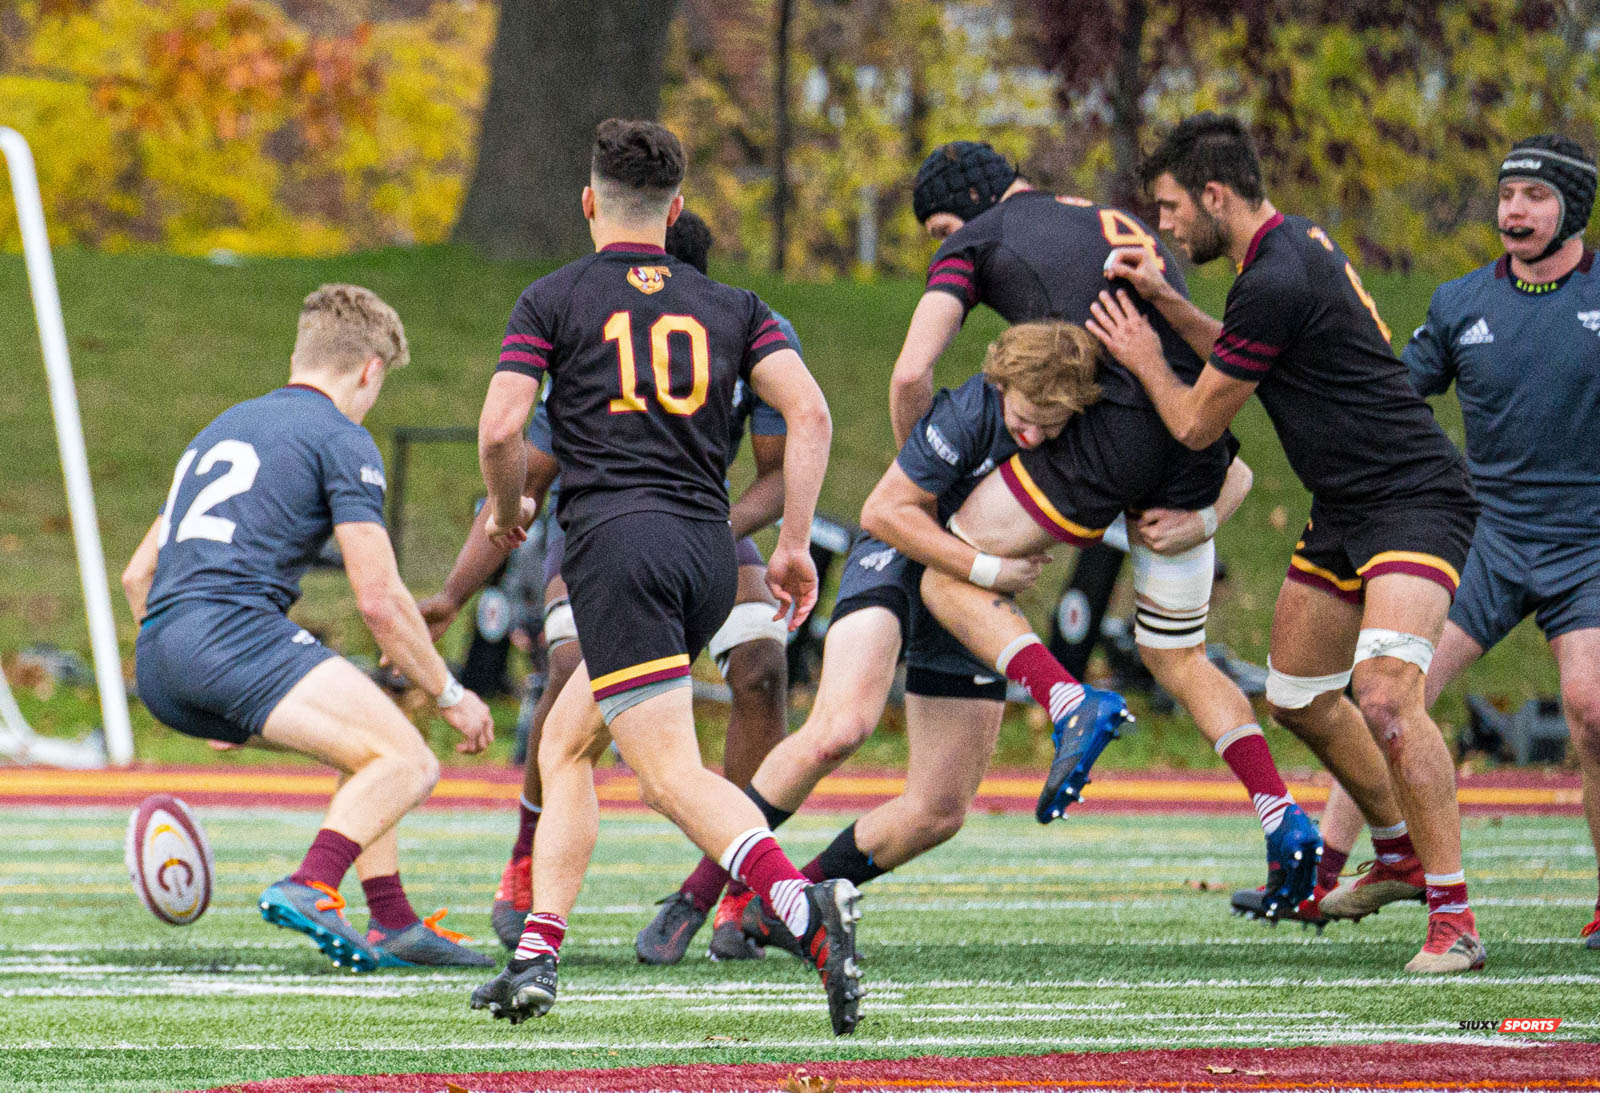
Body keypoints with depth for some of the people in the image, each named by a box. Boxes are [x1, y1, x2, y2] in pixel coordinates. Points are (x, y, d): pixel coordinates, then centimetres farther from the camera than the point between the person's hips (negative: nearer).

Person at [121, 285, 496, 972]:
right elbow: (380, 600, -2)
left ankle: (393, 923, 15)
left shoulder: (224, 430, 30)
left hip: (157, 668, 9)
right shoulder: (341, 438, 5)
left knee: (368, 747, 24)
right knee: (409, 764, -13)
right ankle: (309, 890, -35)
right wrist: (449, 696, 10)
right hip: (233, 629, -9)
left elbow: (138, 574, 33)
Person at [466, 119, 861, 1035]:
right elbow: (810, 413, 5)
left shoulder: (552, 300, 8)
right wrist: (796, 544, 9)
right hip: (710, 549, 5)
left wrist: (508, 512, 18)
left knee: (672, 773, -15)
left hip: (617, 538, -5)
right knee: (565, 745, 21)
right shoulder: (729, 306, 18)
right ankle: (538, 955, 11)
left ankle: (807, 908, -39)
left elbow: (502, 427, -2)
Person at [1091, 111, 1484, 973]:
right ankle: (1400, 856, 37)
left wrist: (1144, 358, 6)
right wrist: (1166, 303, 16)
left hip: (1414, 503, -11)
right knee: (1296, 694, 18)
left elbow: (1196, 423, -11)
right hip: (1346, 511, 11)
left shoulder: (1276, 282, -21)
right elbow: (1241, 360, 28)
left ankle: (1452, 916, -24)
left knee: (1384, 692, -26)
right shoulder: (1296, 245, 10)